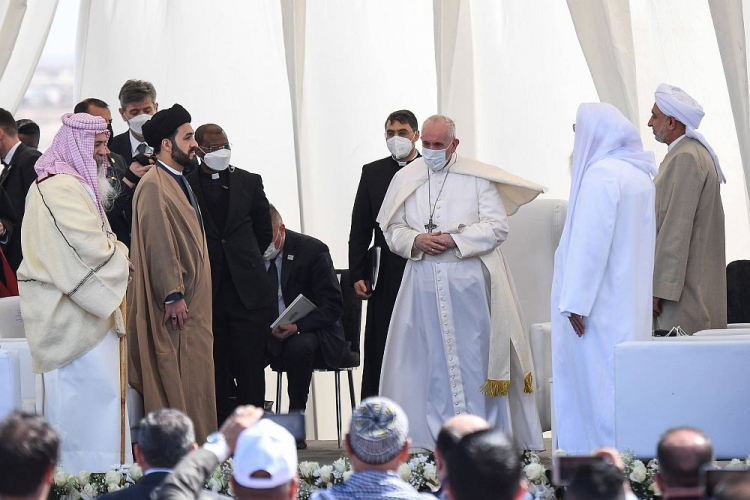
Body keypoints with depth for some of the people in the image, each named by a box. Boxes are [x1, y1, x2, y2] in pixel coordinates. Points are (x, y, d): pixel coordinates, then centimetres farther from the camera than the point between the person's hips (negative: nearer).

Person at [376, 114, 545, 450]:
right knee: (429, 356, 1)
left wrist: (454, 239, -13)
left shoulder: (477, 177, 1)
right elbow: (392, 229, 13)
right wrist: (416, 241, -8)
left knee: (474, 356, -3)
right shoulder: (406, 179, 10)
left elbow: (497, 227, -3)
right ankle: (435, 436, 4)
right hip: (423, 281, 3)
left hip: (468, 280, -3)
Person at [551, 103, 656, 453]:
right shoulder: (639, 174, 12)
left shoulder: (601, 173, -16)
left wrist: (576, 302, -20)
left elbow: (591, 240, -21)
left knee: (597, 376, -5)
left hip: (601, 303, -9)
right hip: (631, 300, 9)